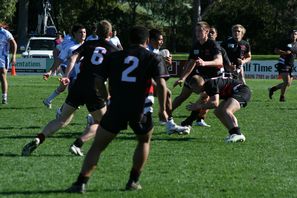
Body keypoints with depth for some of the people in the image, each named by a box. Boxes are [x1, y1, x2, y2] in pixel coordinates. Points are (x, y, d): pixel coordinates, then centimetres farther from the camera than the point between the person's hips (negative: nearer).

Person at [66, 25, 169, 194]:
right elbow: (161, 85, -4)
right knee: (144, 141, 28)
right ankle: (134, 181, 23)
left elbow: (99, 81, 11)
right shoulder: (154, 58, 8)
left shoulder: (114, 56, 14)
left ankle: (81, 183, -6)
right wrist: (163, 109, 5)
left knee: (97, 146, 8)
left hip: (116, 109, 1)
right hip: (140, 110, -1)